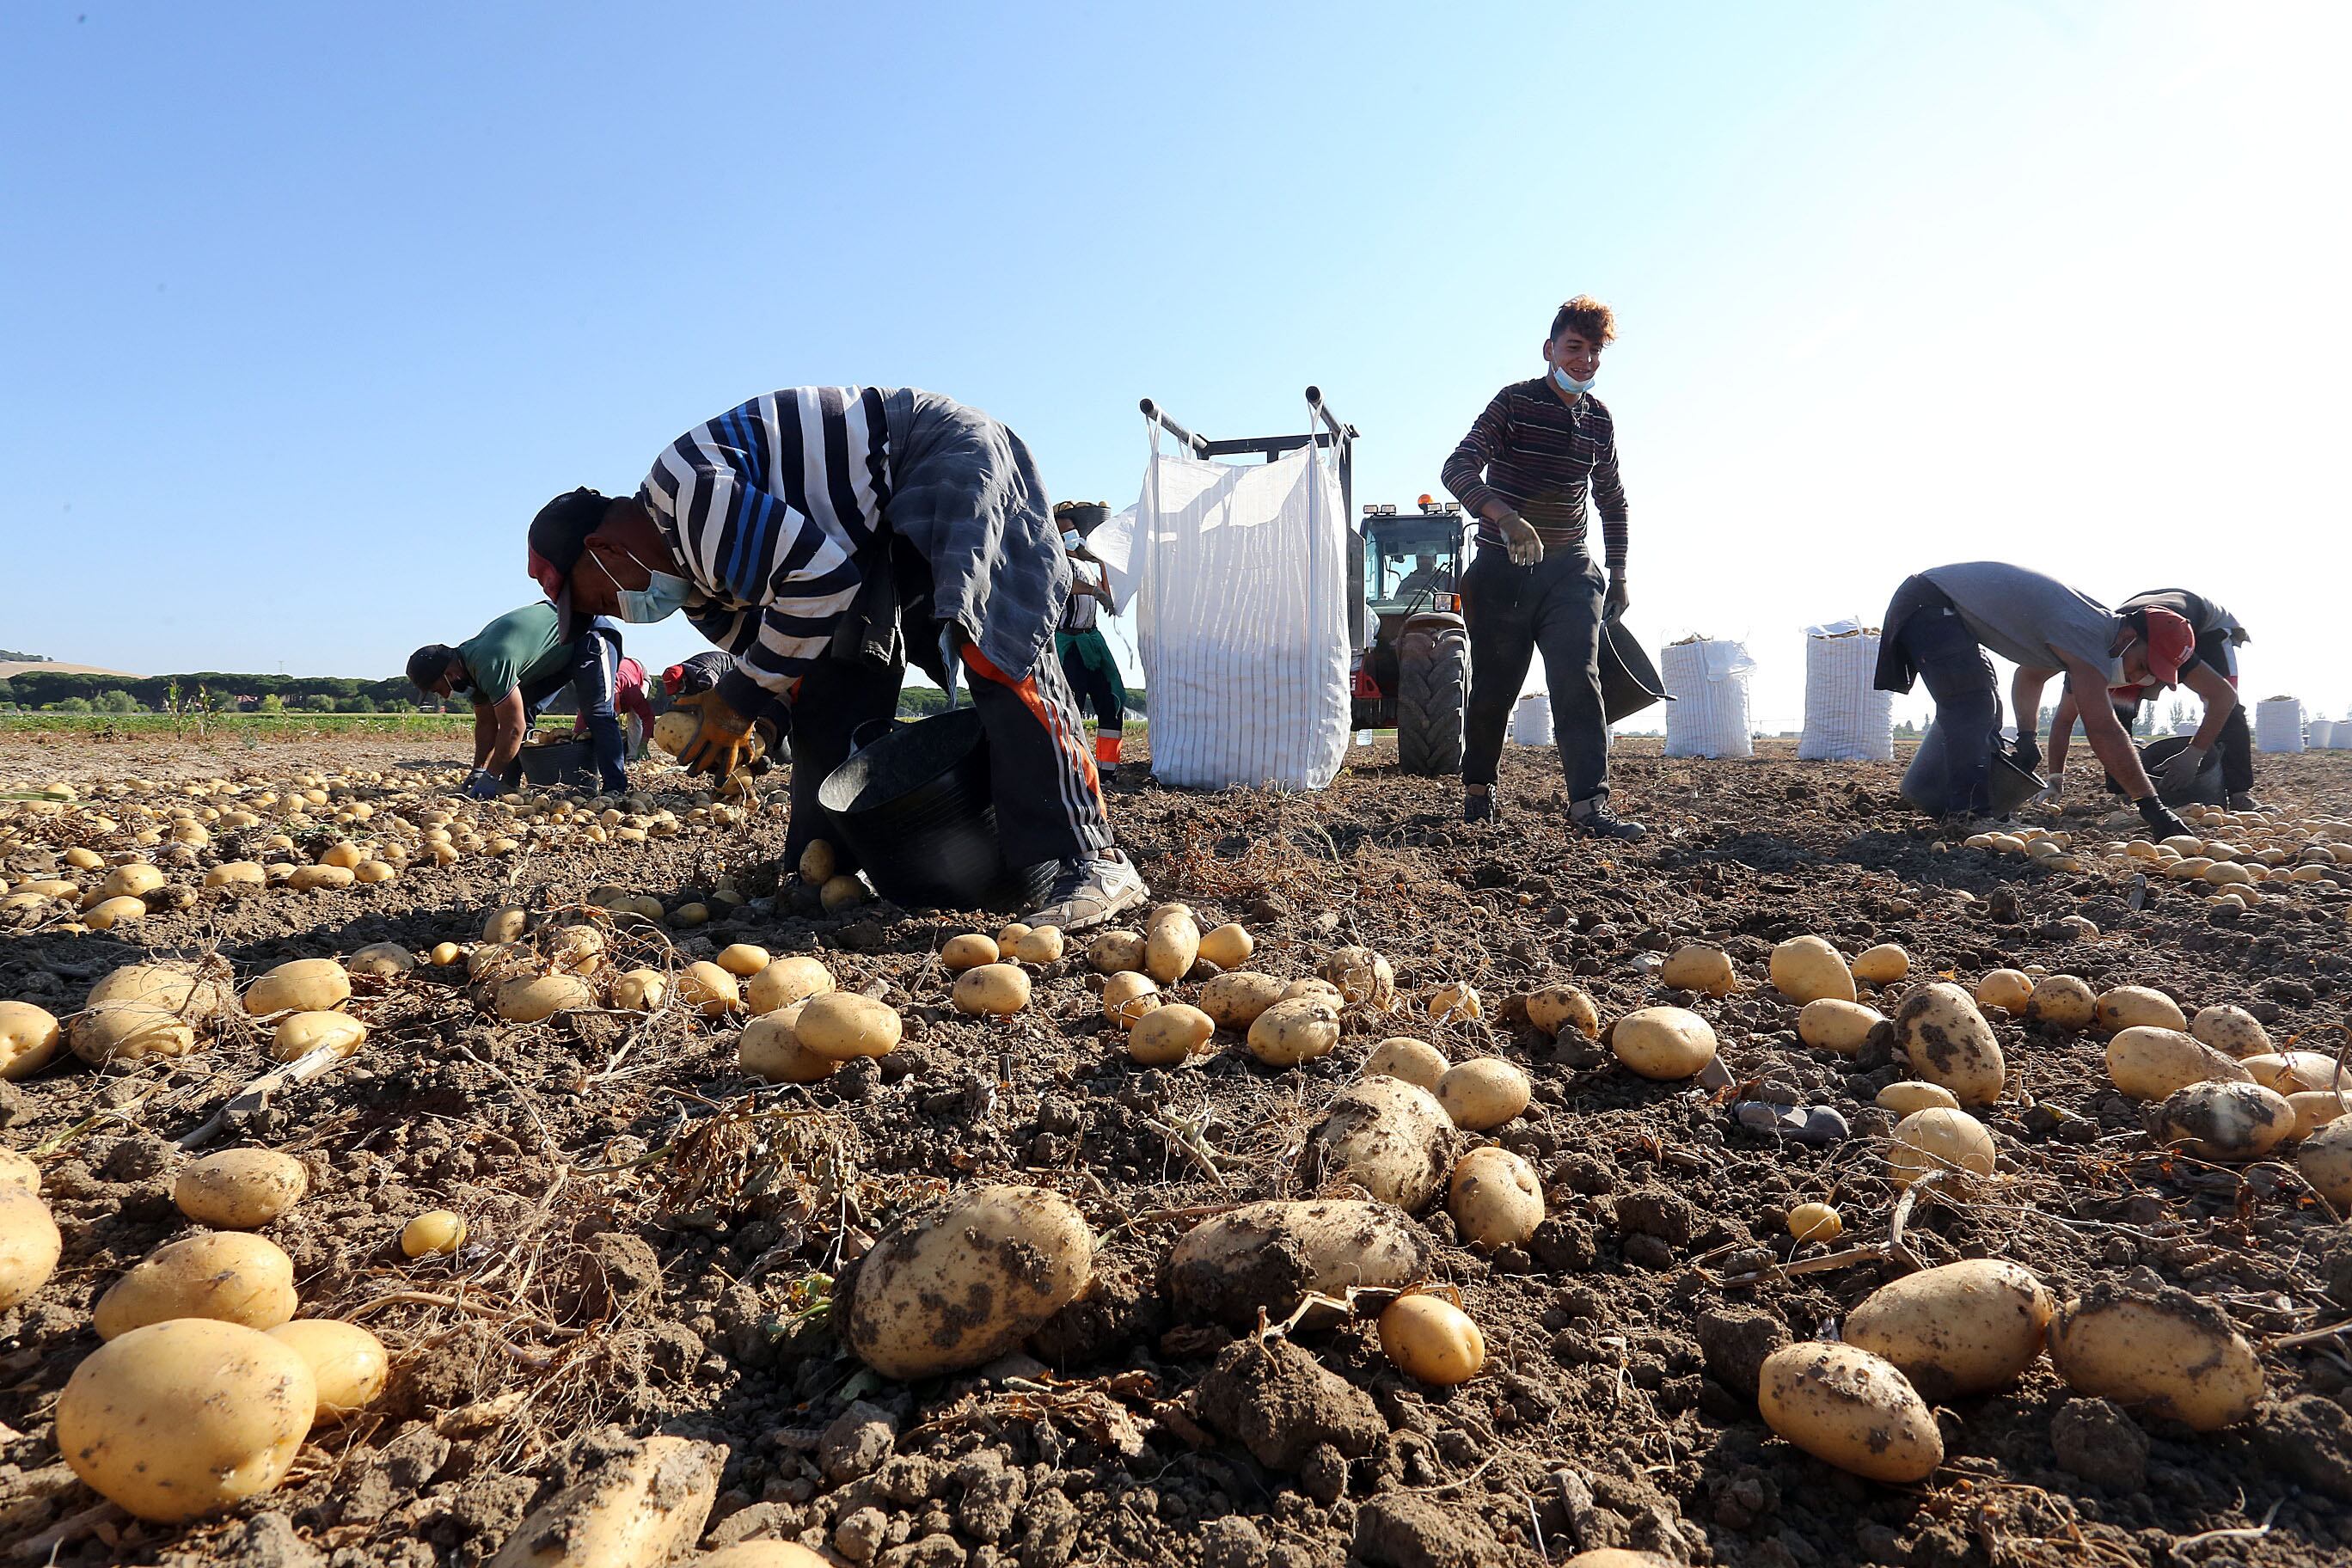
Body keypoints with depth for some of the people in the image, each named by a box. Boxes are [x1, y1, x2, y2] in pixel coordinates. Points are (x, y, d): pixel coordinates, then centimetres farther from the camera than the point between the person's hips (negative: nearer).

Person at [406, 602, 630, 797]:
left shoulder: (490, 666, -34)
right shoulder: (471, 666, -5)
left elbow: (513, 728, -32)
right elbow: (486, 723, 4)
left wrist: (490, 779, -24)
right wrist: (478, 772, -2)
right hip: (556, 658, 10)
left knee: (598, 712, -20)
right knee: (521, 711, 3)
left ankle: (616, 789, -23)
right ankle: (508, 786, 5)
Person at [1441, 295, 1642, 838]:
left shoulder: (1599, 419, 10)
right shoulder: (1516, 401, -6)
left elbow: (1613, 500, 24)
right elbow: (1458, 468, -21)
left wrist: (1619, 575, 19)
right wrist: (1503, 515, -40)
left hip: (1569, 569, 4)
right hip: (1503, 568, -3)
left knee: (1578, 678, -13)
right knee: (1494, 686, 3)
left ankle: (1590, 803, -19)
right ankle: (1477, 789, 25)